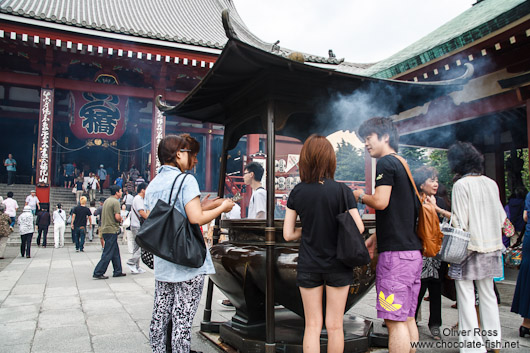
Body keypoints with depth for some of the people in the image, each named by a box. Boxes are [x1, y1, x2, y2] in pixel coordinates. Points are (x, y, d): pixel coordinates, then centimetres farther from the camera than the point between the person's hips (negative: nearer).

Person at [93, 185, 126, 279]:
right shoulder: (115, 202, -12)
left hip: (105, 229, 9)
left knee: (115, 251, 14)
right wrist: (121, 220, 0)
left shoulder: (106, 201, 16)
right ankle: (98, 273, -4)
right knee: (108, 253, -5)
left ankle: (117, 271, 18)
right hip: (112, 230, -9)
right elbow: (117, 216, -20)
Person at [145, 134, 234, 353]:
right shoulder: (186, 180, -11)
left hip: (162, 264, 8)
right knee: (182, 319, 0)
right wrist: (222, 208, -3)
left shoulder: (152, 185, 13)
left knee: (160, 315, 15)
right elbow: (196, 219, -20)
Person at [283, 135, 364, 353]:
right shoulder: (341, 190, -11)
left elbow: (288, 234, -3)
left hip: (308, 267, 2)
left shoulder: (297, 192, -4)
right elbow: (358, 228, -9)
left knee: (312, 325, 11)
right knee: (334, 326, 11)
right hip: (338, 265, -1)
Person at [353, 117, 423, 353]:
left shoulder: (386, 162, -8)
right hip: (413, 251, 10)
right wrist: (376, 237, 22)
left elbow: (381, 202, -20)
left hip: (396, 253, -10)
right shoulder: (404, 165, 20)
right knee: (407, 318, 14)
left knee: (395, 320, -6)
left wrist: (360, 196, 1)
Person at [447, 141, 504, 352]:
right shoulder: (491, 183, 6)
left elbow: (460, 222, -16)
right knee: (487, 294, 17)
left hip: (469, 247, -7)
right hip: (490, 246, 7)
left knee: (466, 297, 0)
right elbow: (501, 217, 12)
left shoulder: (461, 185, -13)